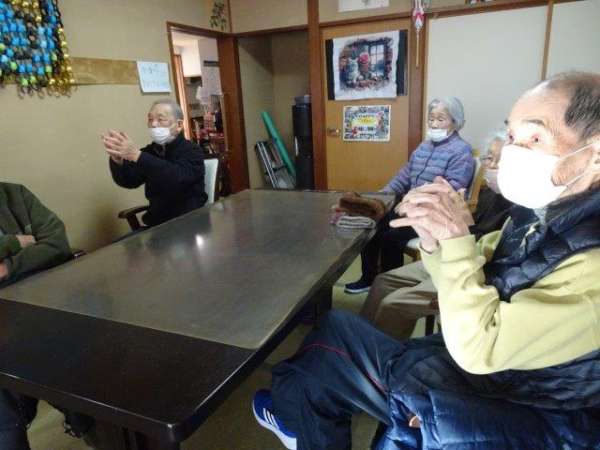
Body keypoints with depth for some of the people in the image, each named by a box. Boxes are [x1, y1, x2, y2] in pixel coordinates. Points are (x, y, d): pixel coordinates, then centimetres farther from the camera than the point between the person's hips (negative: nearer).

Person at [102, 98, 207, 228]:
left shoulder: (191, 151, -6)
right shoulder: (150, 151, 10)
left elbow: (176, 178, -28)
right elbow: (128, 181, -4)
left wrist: (137, 155, -34)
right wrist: (117, 159, -24)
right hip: (156, 225, 5)